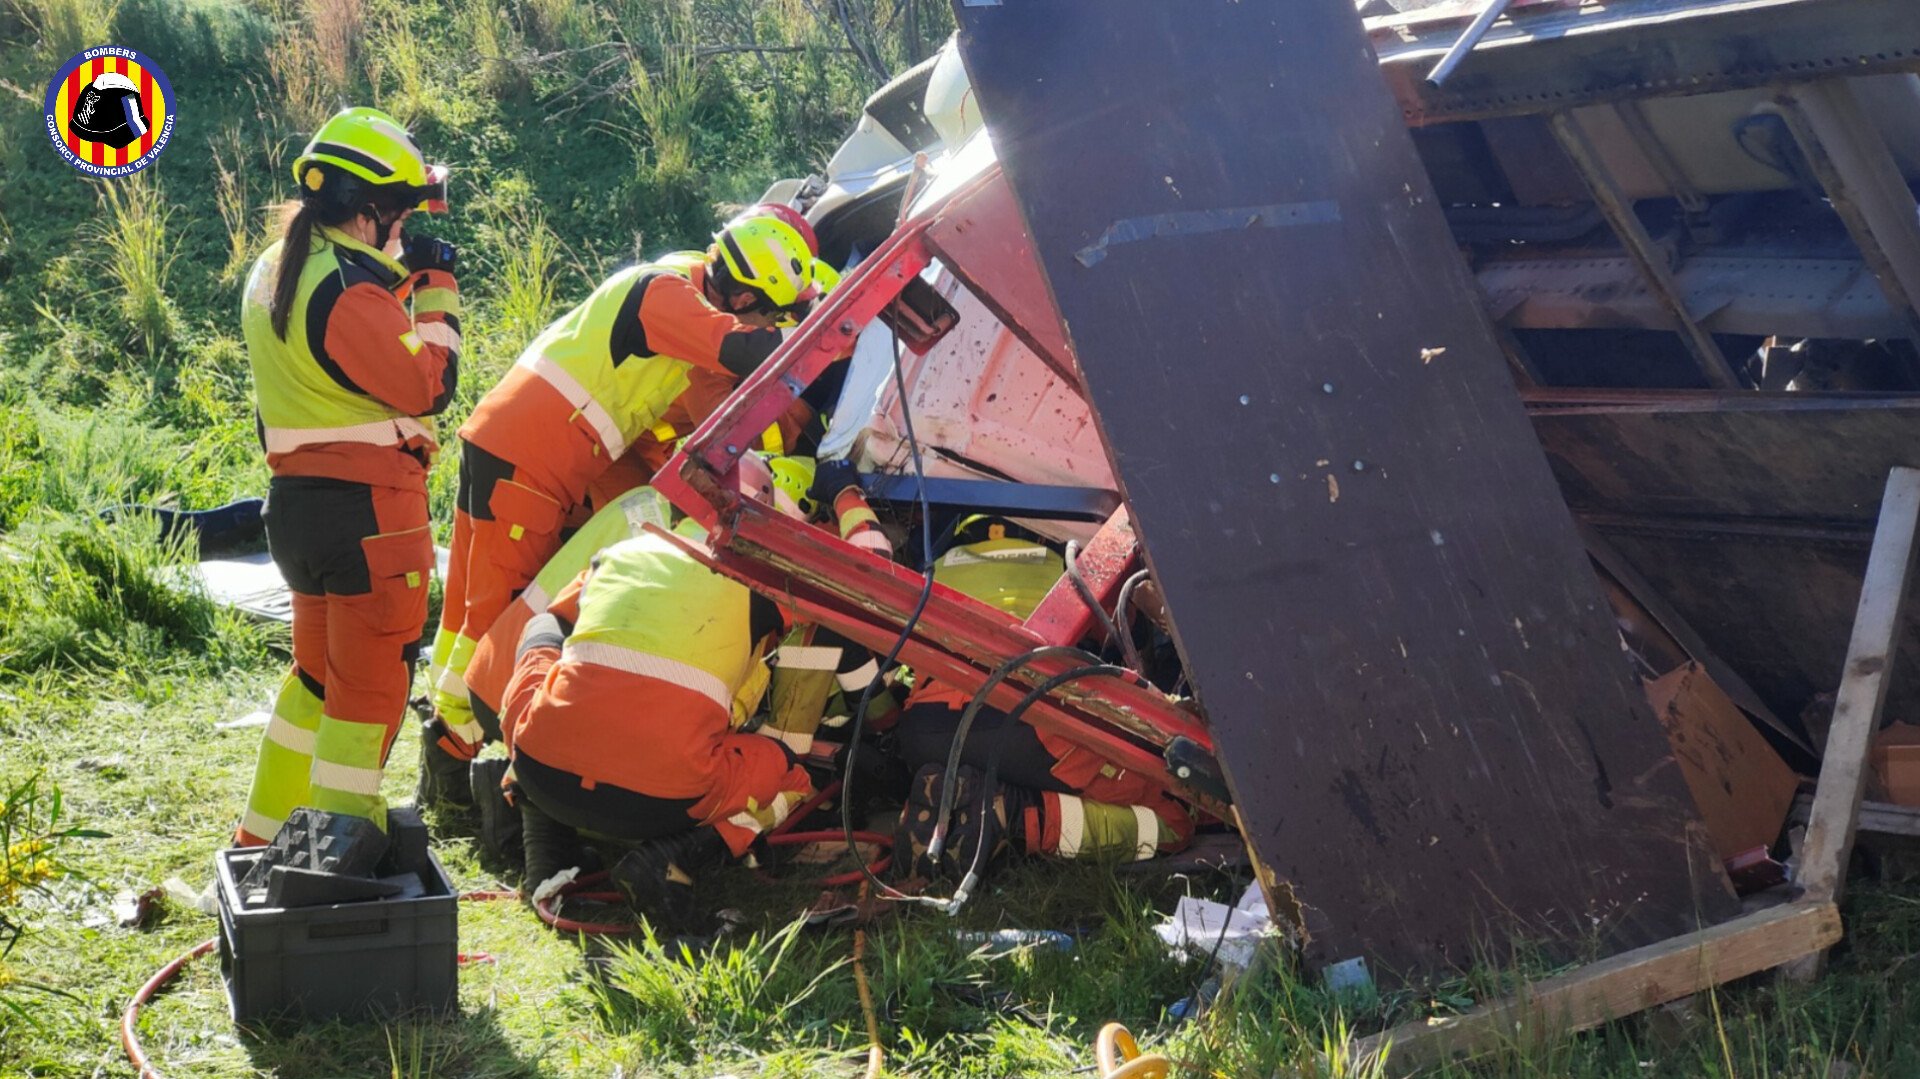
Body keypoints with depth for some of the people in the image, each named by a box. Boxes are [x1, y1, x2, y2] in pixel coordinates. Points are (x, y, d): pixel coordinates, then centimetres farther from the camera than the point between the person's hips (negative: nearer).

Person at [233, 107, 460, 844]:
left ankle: (266, 834, 31)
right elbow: (428, 385, -16)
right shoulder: (347, 290, -21)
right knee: (371, 688, 0)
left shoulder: (276, 270, 10)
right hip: (367, 508, -9)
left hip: (297, 499, 10)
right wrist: (436, 288, -7)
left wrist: (401, 277, 10)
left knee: (318, 670, 22)